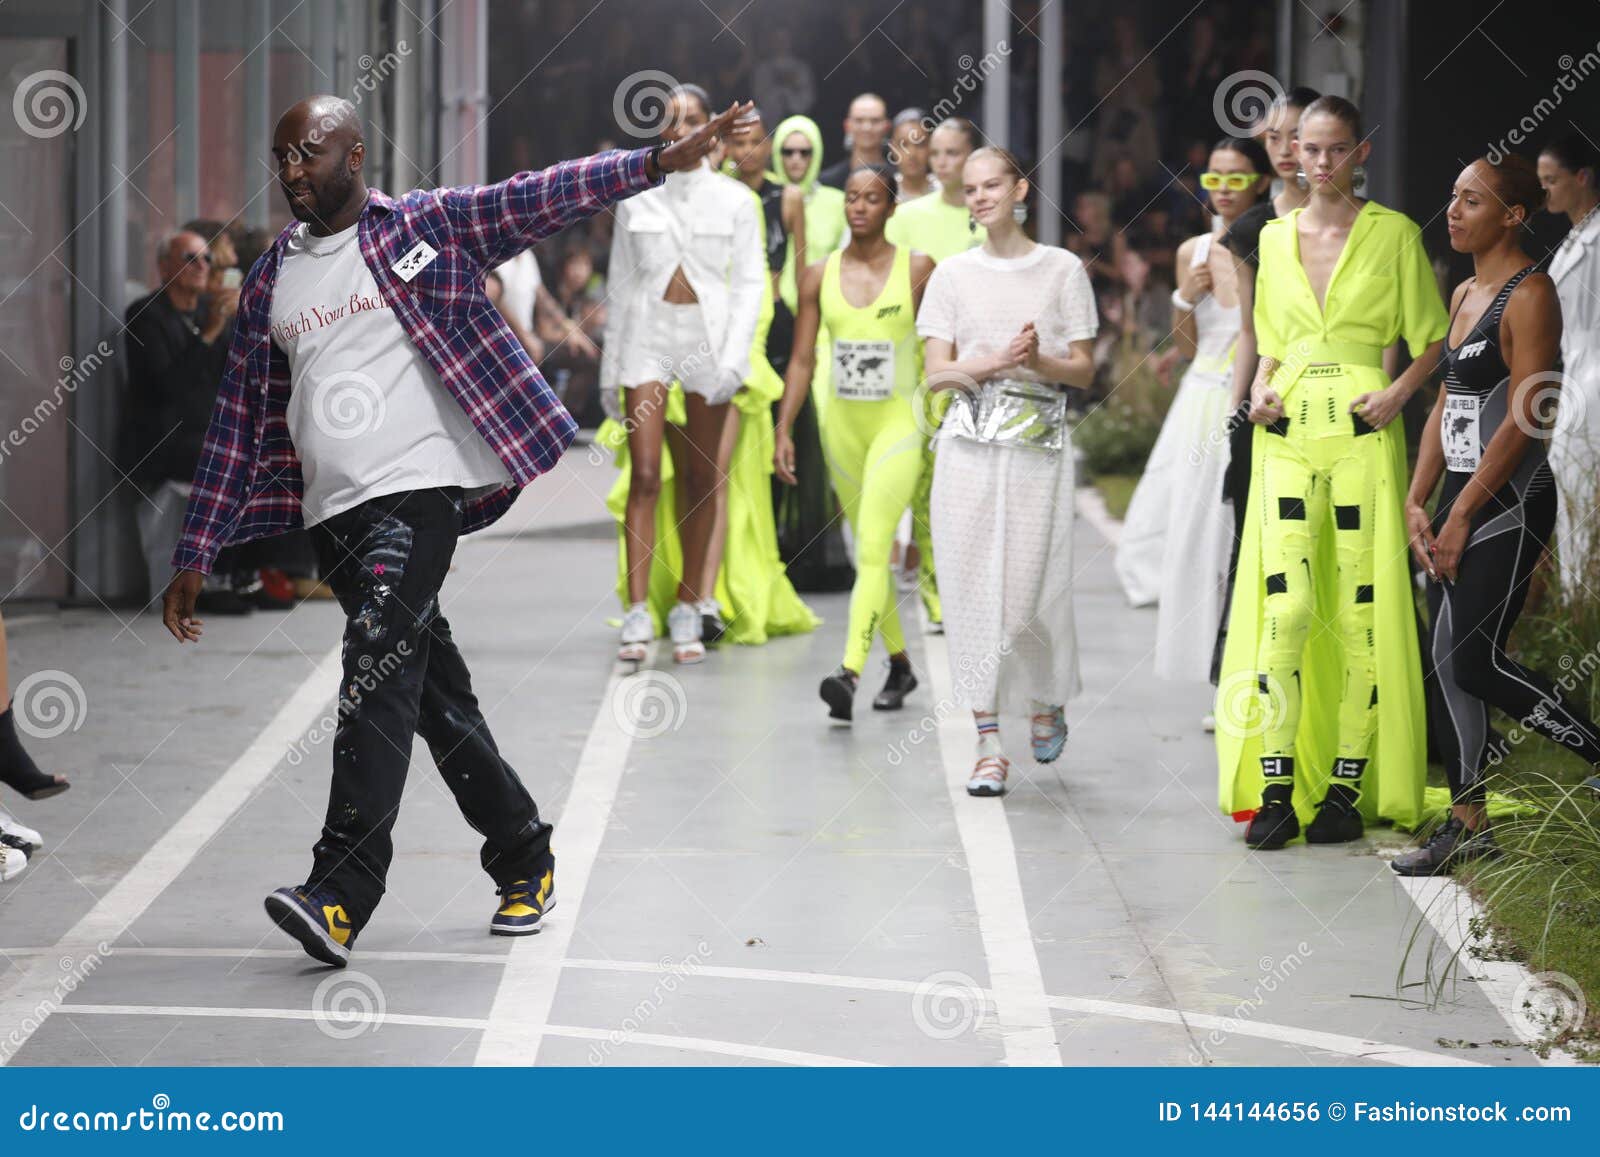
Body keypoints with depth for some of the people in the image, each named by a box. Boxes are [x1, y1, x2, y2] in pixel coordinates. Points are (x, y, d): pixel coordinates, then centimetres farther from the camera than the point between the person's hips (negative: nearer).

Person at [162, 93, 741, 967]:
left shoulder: (422, 229, 2)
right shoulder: (270, 281, 15)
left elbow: (538, 199, -9)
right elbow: (237, 419, 17)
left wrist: (656, 163, -23)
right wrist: (195, 554, 14)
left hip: (419, 489, -6)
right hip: (331, 510, 6)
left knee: (377, 672, -18)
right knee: (432, 692, 9)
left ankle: (340, 895, -24)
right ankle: (524, 860, 22)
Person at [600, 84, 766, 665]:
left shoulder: (735, 200, 5)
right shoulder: (635, 201, 8)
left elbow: (749, 283, 2)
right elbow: (621, 285, 12)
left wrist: (734, 357, -10)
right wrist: (610, 368, 10)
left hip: (708, 337, 0)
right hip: (647, 335, 0)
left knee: (702, 478, 4)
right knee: (645, 475, -9)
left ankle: (690, 610, 13)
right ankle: (637, 615, -11)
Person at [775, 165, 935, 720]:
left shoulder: (918, 268, -4)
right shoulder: (819, 275, 4)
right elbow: (802, 359, 6)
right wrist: (783, 430, 0)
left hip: (898, 423, -4)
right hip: (842, 424, 4)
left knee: (872, 548, -17)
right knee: (868, 552, 13)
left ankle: (849, 674, -27)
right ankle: (900, 664, 30)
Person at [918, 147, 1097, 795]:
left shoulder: (1062, 269, 5)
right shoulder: (953, 274, 9)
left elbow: (1083, 371, 6)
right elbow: (936, 373, 3)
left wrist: (1039, 361, -15)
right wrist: (995, 361, -15)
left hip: (1038, 449, -1)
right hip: (969, 448, 2)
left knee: (1028, 590, -5)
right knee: (972, 589, -3)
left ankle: (1048, 701, 25)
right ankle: (988, 744, 1)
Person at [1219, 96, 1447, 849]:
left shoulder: (1394, 235, 2)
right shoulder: (1276, 238, 13)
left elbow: (1432, 340, 7)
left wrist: (1397, 393, -9)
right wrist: (1259, 392, 4)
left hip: (1362, 437, -2)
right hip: (1288, 437, 3)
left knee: (1360, 610, -3)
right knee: (1283, 607, -8)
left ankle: (1349, 787, 4)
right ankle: (1276, 790, -7)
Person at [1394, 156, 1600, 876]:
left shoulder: (1529, 295, -12)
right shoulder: (1465, 295, 15)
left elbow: (1523, 417, -17)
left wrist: (1463, 515, -16)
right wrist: (1418, 502, 6)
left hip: (1511, 501, -9)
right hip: (1461, 502, 9)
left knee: (1474, 661, -12)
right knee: (1446, 659, 6)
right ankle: (1468, 825, 12)